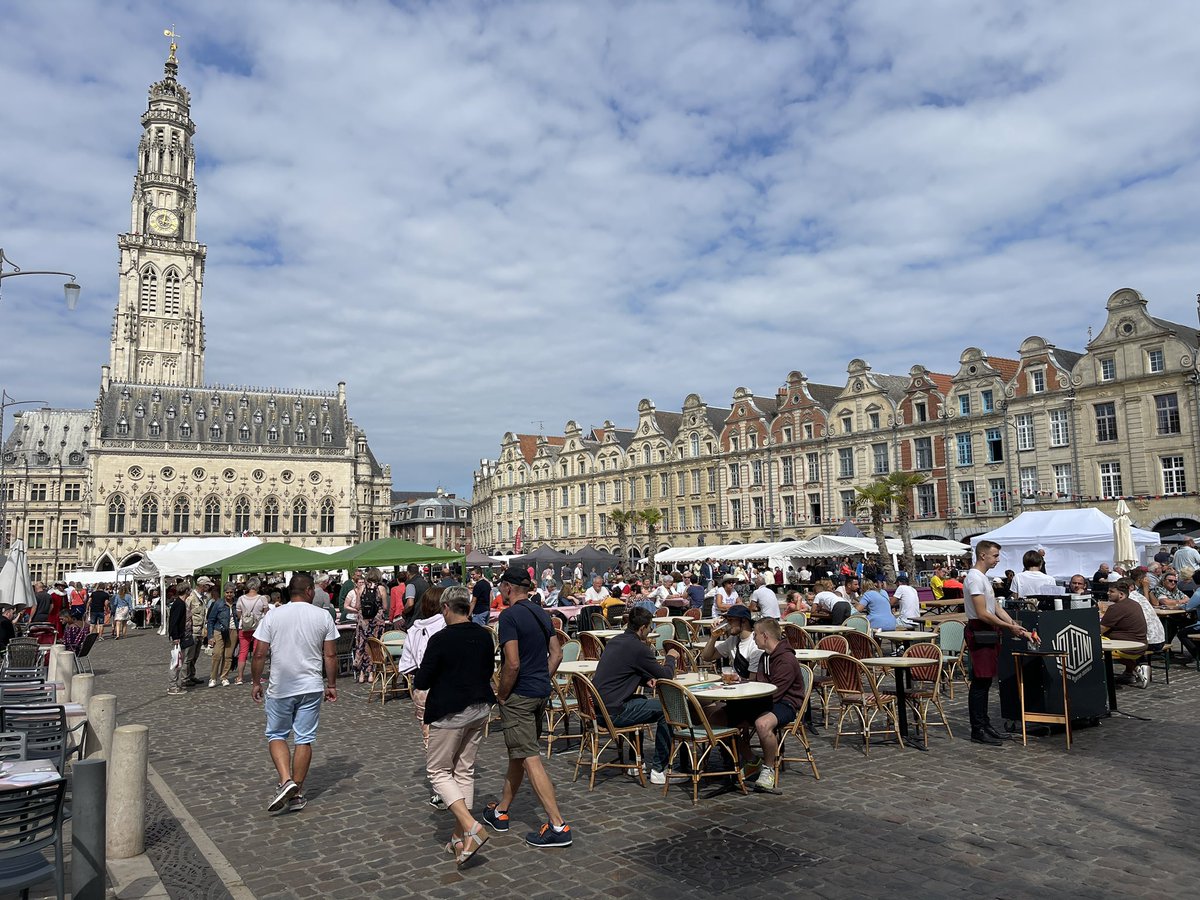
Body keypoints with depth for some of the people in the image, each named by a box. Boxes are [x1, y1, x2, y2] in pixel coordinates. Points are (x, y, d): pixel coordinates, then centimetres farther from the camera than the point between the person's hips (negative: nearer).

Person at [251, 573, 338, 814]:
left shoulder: (273, 616, -4)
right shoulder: (323, 616, -3)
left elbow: (259, 654, -4)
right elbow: (330, 656, -1)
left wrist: (256, 682, 10)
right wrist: (331, 685, 9)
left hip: (279, 688, 0)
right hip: (311, 687, 1)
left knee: (276, 735, 15)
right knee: (304, 739, 8)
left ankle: (286, 781, -3)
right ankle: (297, 794, 14)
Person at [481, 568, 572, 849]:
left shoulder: (509, 616, -16)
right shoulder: (541, 613, 9)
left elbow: (512, 664, -21)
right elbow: (556, 654, 10)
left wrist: (501, 695, -9)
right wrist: (542, 681, 14)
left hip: (519, 696, -9)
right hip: (541, 693, 9)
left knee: (530, 759, -5)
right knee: (517, 754, 20)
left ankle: (558, 826, -5)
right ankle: (501, 811, 35)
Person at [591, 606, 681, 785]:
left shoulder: (615, 641, 12)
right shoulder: (639, 648, -15)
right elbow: (666, 675, -5)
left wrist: (645, 679, 11)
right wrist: (671, 658, 15)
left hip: (596, 707, 9)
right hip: (612, 713, -9)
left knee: (642, 702, 31)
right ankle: (659, 769, 7)